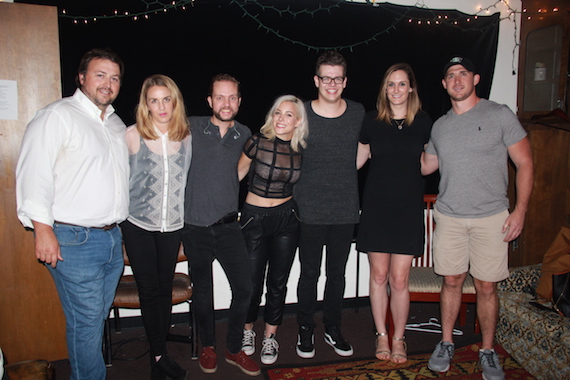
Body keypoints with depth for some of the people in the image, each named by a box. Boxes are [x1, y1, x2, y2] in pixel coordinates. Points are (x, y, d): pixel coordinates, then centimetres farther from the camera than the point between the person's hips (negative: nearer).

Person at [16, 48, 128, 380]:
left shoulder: (117, 124, 17)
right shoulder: (57, 116, -6)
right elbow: (34, 173, -13)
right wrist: (43, 230, -18)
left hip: (113, 237, 7)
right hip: (75, 240, -7)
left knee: (99, 317, 16)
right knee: (87, 322, -1)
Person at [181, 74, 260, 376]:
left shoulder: (245, 135, 4)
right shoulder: (192, 128, -4)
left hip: (228, 226, 2)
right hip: (195, 226, -1)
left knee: (244, 288, 1)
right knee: (202, 290, 12)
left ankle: (234, 349, 24)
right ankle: (208, 346, 34)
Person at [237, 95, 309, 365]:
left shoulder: (301, 151, -2)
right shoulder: (258, 142, -11)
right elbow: (238, 173, 1)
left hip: (287, 219, 2)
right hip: (254, 218, -2)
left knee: (278, 283, 9)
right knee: (252, 282, 5)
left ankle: (270, 337, 29)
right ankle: (247, 330, 33)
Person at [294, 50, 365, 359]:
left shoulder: (359, 113, 4)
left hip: (346, 209, 3)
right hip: (310, 210, -2)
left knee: (337, 273, 14)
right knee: (309, 274, 8)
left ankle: (333, 329, 32)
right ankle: (305, 330, 27)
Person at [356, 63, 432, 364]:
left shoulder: (424, 122, 3)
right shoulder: (371, 121, 2)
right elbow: (357, 159, 10)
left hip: (408, 207, 0)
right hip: (376, 205, 0)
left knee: (399, 280, 1)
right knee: (378, 275, 7)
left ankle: (399, 339, 22)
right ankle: (381, 335, 26)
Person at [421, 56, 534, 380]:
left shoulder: (500, 115, -3)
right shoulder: (440, 126, 9)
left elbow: (525, 163, -2)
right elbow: (426, 166, 21)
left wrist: (520, 210, -9)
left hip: (491, 217, -3)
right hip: (449, 217, 3)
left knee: (487, 286, 5)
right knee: (452, 280, 10)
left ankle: (488, 351, 24)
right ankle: (446, 343, 26)